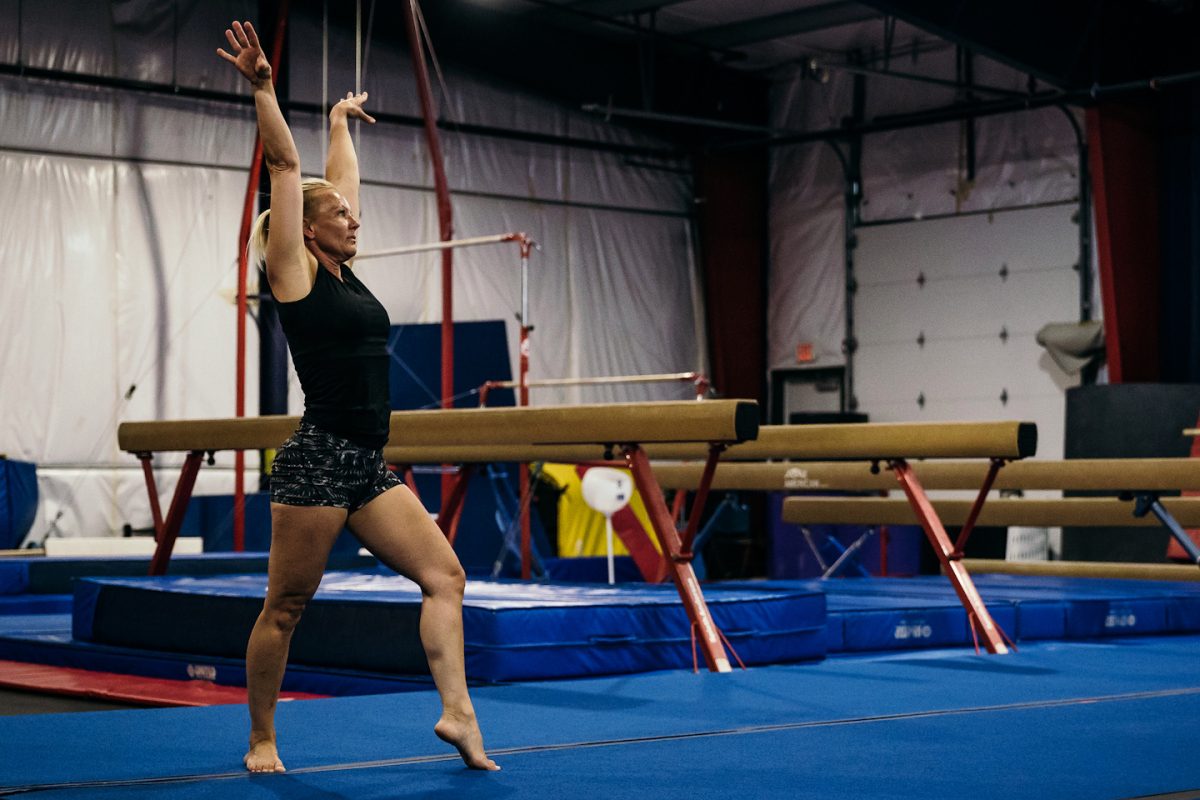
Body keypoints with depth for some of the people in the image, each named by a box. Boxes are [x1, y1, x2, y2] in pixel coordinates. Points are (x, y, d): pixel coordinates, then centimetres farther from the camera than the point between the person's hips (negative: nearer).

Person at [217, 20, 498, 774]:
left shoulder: (344, 272, 15)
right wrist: (263, 87, -12)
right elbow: (286, 167, -8)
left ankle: (457, 711, -5)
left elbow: (341, 180, 27)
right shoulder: (296, 272, -3)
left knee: (445, 573, -2)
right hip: (317, 461, -8)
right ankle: (262, 741, 14)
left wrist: (343, 123, 39)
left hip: (370, 467, 8)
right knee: (286, 606, 1)